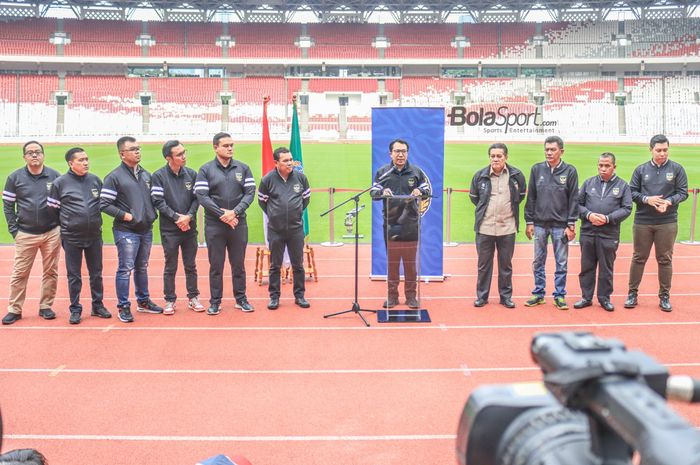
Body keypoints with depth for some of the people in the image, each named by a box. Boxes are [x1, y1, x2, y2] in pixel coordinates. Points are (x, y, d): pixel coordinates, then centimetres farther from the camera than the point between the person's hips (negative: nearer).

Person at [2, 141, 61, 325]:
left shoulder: (55, 176, 1)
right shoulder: (15, 177, 0)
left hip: (52, 233, 1)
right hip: (25, 234, 0)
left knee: (51, 272, 7)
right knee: (19, 273, 1)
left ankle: (46, 306, 19)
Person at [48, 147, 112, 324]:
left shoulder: (95, 180, 5)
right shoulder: (60, 183, -5)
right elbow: (52, 209, 1)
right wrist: (64, 227, 1)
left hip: (94, 236, 3)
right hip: (71, 238, -3)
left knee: (96, 273, 12)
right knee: (74, 275, 5)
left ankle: (98, 305, 24)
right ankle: (75, 309, 15)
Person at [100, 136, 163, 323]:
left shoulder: (146, 175, 11)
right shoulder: (115, 177, -9)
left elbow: (153, 197, 21)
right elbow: (104, 204, -11)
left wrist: (152, 214, 7)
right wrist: (124, 215, -15)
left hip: (146, 230, 6)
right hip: (126, 231, -6)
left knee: (142, 267, 16)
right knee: (126, 269, -4)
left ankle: (143, 301, 28)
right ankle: (123, 307, 4)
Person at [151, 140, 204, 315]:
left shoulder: (191, 174, 3)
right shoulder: (159, 176, -6)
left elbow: (196, 198, 3)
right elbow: (158, 201, -9)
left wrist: (188, 216, -13)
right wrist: (176, 217, -14)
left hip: (190, 228, 3)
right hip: (169, 230, -3)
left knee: (191, 266, 11)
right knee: (170, 267, 5)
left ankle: (193, 298, 21)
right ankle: (170, 300, 14)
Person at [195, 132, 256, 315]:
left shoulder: (243, 168, 5)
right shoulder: (206, 169, 0)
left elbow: (250, 192, 0)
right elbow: (202, 196, -7)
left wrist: (235, 212, -13)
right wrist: (222, 215, -14)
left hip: (238, 223, 2)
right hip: (214, 225, -2)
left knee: (238, 264, 9)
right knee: (216, 265, 5)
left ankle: (241, 299, 20)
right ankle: (215, 301, 13)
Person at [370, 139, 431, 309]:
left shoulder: (416, 172, 7)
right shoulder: (382, 172, 7)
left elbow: (428, 189, 10)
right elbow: (373, 192, 4)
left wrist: (420, 191, -13)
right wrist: (382, 192, -19)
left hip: (410, 225, 0)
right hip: (390, 224, 0)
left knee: (410, 262, 5)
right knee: (392, 261, 6)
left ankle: (411, 295, 14)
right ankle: (392, 295, 14)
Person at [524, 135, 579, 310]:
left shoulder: (570, 171, -1)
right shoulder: (537, 169, 4)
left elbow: (574, 199, -2)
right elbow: (531, 197, 7)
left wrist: (571, 225, -7)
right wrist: (529, 222, 3)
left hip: (560, 225, -2)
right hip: (540, 224, 2)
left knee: (561, 263, 4)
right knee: (538, 261, 8)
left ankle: (559, 295, 14)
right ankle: (538, 294, 19)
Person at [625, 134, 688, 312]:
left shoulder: (677, 169, 1)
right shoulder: (641, 170, 4)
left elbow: (683, 192, 1)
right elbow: (632, 192, 4)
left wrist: (669, 201, -17)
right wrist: (647, 199, -14)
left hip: (667, 223, -1)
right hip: (642, 222, 1)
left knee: (665, 259, 6)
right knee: (639, 258, 7)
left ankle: (664, 296, 17)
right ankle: (632, 293, 17)